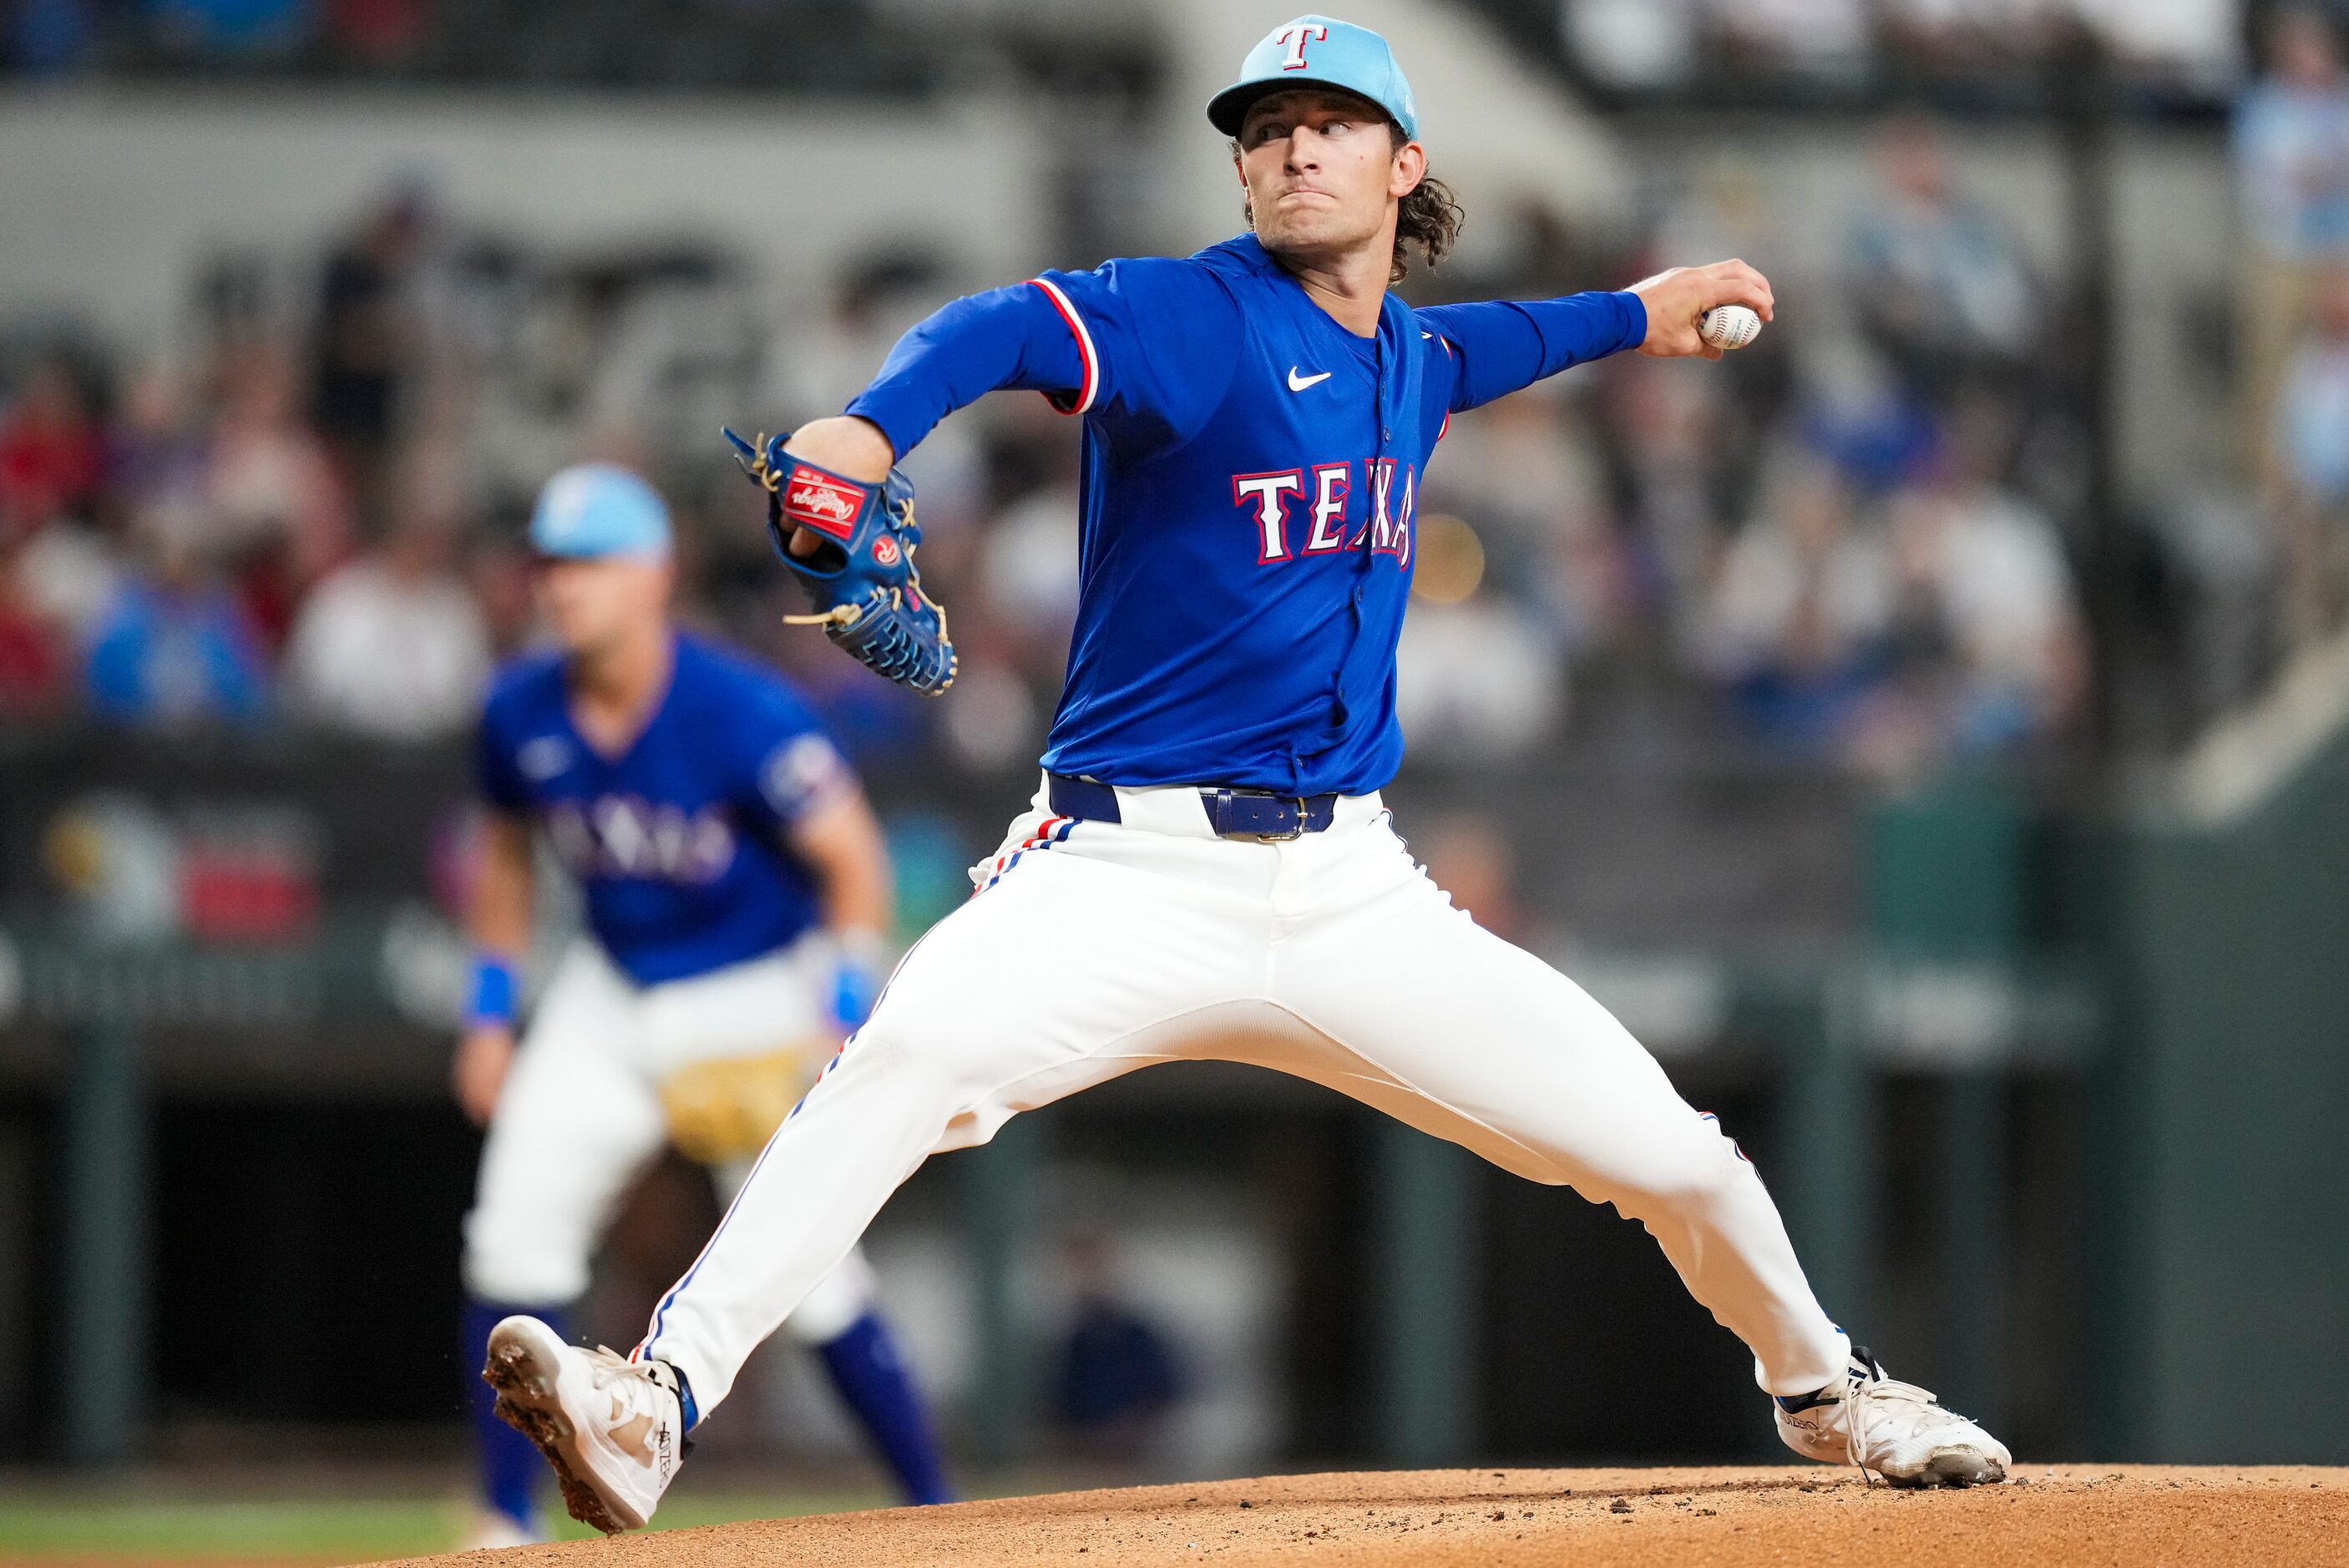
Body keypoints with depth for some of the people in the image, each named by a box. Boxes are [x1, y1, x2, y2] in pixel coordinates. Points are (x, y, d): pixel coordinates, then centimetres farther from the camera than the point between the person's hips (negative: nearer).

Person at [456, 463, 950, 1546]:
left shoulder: (740, 714, -25)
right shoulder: (520, 713, -9)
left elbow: (851, 860, -15)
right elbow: (506, 850, 11)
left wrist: (840, 1023, -21)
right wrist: (491, 1009, 8)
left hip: (757, 999, -5)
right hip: (610, 998, 5)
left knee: (808, 1271, -10)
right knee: (514, 1241, -9)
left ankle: (934, 1513, 6)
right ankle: (507, 1528, 0)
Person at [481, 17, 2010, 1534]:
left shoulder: (1406, 359, 14)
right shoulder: (1196, 317, -7)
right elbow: (1005, 330, -28)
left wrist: (1630, 312, 45)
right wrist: (869, 430, -48)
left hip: (1352, 891, 5)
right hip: (1132, 873, -5)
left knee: (1668, 1151, 2)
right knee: (921, 1042, -35)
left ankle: (1824, 1385, 33)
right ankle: (658, 1402, -38)